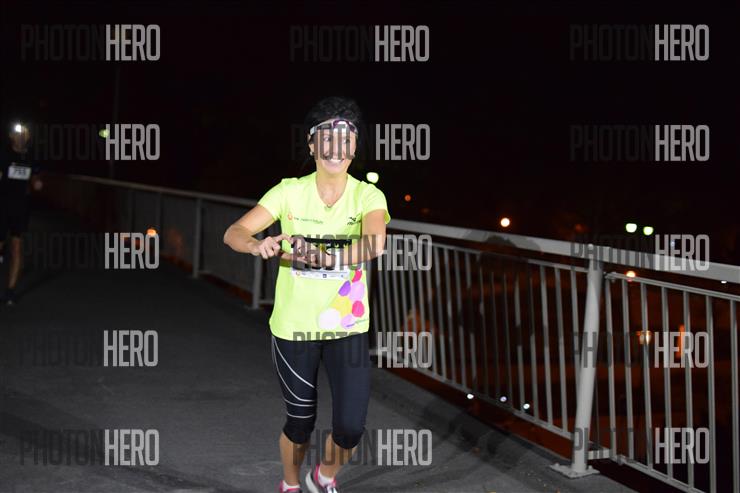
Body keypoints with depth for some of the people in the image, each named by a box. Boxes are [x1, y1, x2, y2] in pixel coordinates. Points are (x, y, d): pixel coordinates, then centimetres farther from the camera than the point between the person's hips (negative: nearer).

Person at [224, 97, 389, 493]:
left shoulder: (368, 196, -8)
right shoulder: (290, 192, -7)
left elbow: (374, 244, -28)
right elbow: (233, 233, -13)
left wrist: (322, 257, -43)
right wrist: (258, 245, -36)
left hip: (348, 328, 0)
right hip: (293, 327, 0)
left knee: (350, 427, -5)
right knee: (300, 423, 11)